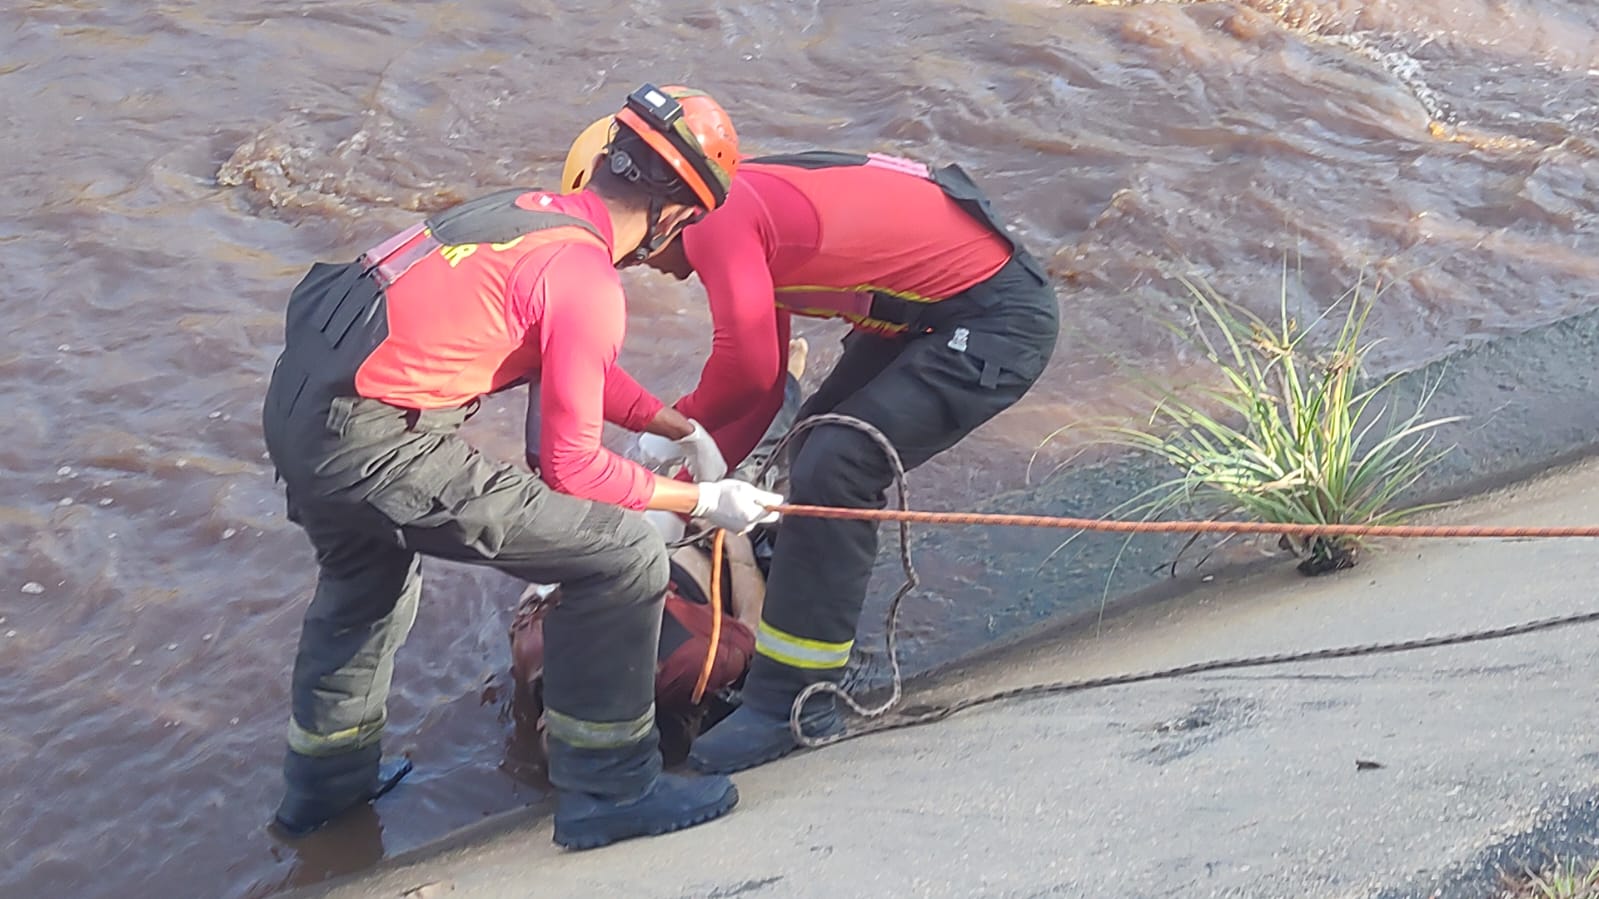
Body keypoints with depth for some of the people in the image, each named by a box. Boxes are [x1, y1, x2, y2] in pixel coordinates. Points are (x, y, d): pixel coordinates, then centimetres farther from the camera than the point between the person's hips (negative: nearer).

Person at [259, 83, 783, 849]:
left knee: (367, 577, 38)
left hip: (296, 407, 9)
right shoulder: (588, 281, -12)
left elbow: (579, 372, 29)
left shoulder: (538, 210, 13)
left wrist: (681, 429, 30)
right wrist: (704, 502, 5)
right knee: (623, 557, -2)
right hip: (374, 447, -9)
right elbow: (572, 464, -7)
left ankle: (325, 779, 55)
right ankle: (607, 791, 11)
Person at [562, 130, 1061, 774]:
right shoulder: (748, 206, 14)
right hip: (934, 309, 11)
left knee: (832, 472, -16)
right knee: (816, 449, 18)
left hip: (998, 321, -11)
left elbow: (747, 366, -25)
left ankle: (793, 703, -8)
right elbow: (762, 388, 17)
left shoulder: (721, 216, -17)